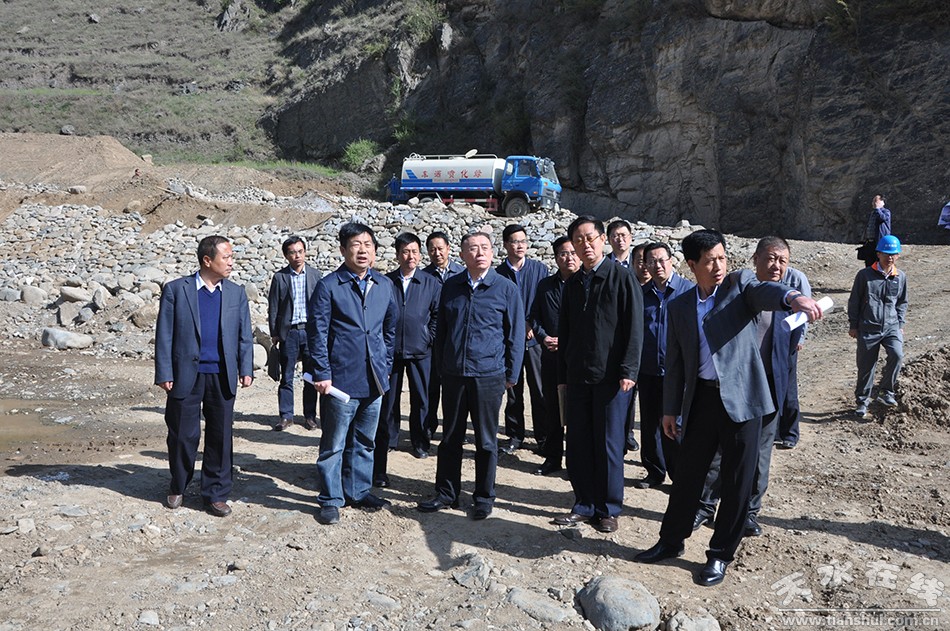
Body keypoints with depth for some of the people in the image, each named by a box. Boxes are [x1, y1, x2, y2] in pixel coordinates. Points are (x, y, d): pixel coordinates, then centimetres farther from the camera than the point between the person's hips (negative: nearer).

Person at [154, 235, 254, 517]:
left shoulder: (236, 293, 8)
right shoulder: (176, 290, -1)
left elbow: (244, 335, 8)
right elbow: (164, 335, -2)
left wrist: (246, 369, -2)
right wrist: (164, 373, -7)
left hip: (222, 377, 2)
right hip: (187, 376, -2)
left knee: (220, 437, 7)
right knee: (183, 435, 8)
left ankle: (215, 494, 20)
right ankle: (178, 487, 31)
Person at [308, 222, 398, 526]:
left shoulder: (384, 285, 8)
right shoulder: (329, 286, -6)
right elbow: (317, 332, -7)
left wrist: (386, 366, 13)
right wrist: (322, 373, -11)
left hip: (374, 380, 5)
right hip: (341, 379, -5)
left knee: (364, 442, 16)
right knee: (334, 444, 4)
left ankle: (358, 492, 30)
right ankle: (330, 500, 17)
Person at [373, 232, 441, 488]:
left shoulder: (431, 283, 1)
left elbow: (438, 315, 6)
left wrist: (430, 340, 0)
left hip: (420, 351, 0)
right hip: (390, 350, 0)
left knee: (421, 399, 8)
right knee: (389, 400, 5)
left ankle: (419, 442, 24)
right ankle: (389, 438, 23)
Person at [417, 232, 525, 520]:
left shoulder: (505, 288, -3)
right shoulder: (451, 286, 7)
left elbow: (516, 334, 0)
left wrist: (512, 374, -1)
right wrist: (439, 364, 13)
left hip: (488, 375, -3)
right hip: (453, 374, 3)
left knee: (486, 440, 7)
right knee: (450, 436, 12)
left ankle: (483, 498, 21)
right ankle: (446, 493, 25)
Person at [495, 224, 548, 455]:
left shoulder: (540, 269, 5)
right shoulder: (498, 273, 2)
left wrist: (533, 326, -7)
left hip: (535, 338, 0)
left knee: (540, 390, 2)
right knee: (513, 390, 8)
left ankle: (543, 437, 12)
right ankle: (515, 436, 19)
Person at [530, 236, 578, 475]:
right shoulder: (545, 285, 11)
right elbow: (535, 318, 13)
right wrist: (544, 338, -5)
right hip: (551, 357, 4)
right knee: (552, 409, 11)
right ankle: (552, 458, 23)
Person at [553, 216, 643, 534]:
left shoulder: (622, 278, -3)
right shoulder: (573, 284, 13)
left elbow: (634, 328, -8)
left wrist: (628, 371, -14)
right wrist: (562, 375, 12)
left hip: (610, 376, -5)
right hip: (577, 377, 5)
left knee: (608, 444, 2)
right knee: (578, 444, 8)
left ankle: (608, 509, 15)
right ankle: (584, 505, 20)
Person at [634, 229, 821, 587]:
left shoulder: (740, 284, 0)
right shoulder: (679, 307, 10)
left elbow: (764, 291, -24)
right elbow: (675, 362, 13)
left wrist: (793, 297, -46)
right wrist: (670, 410, 11)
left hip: (741, 398, -3)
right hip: (701, 399, 3)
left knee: (737, 481, 6)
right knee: (687, 473, 12)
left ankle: (721, 554, 22)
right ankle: (671, 541, 31)